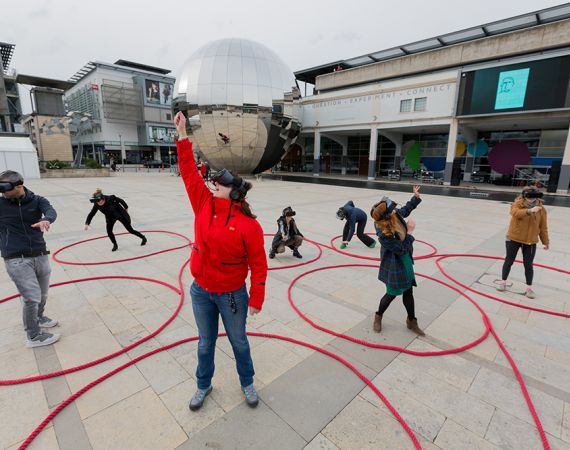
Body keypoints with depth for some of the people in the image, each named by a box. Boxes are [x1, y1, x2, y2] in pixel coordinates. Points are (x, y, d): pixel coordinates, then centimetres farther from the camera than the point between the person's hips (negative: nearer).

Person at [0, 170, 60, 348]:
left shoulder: (37, 200, 1)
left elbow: (51, 211, -22)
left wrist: (46, 219, -43)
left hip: (40, 256, 3)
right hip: (16, 260, -2)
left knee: (42, 295, 16)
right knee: (32, 298, -5)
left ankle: (39, 318, 44)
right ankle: (34, 336, 13)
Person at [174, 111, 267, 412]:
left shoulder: (249, 224, -21)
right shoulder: (204, 204, -7)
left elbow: (258, 264, -15)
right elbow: (189, 172, -4)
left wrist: (256, 299, -11)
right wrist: (182, 136, -7)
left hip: (232, 296, -4)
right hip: (200, 292, 4)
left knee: (239, 341, 19)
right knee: (206, 342, 23)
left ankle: (247, 383, 46)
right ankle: (203, 385, 48)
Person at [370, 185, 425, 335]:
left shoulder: (395, 215, -12)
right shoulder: (384, 235, -34)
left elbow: (406, 209, 12)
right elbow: (402, 249, -25)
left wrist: (416, 197, 5)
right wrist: (410, 231, -21)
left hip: (405, 261, 7)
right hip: (394, 265, -7)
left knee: (408, 291, 18)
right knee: (392, 293, 9)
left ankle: (411, 321, 38)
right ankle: (378, 316, 37)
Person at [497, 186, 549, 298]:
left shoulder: (541, 209, -1)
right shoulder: (518, 204, -8)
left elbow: (543, 227, 4)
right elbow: (515, 212, -32)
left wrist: (546, 241, 7)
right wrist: (529, 211, -46)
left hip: (530, 242, 2)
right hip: (514, 239, -1)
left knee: (528, 265, 6)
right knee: (509, 261, 10)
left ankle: (529, 288, 20)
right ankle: (503, 282, 24)